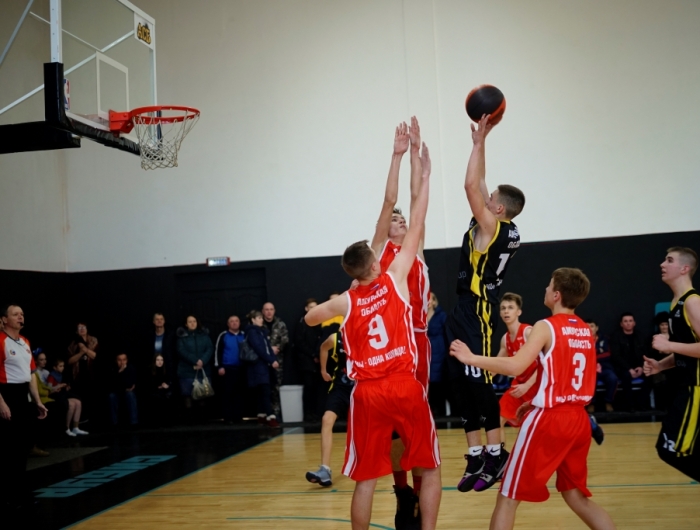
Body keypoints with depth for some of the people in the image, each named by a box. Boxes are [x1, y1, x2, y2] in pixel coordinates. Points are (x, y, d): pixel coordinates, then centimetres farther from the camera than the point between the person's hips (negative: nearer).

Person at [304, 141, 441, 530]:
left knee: (366, 478, 10)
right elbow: (417, 227, 4)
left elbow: (310, 318, 25)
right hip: (406, 387, -1)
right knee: (431, 468, 13)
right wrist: (425, 175, 12)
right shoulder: (395, 279, 0)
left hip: (367, 393, 2)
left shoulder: (345, 302, 5)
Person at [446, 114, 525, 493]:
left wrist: (479, 141, -10)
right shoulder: (507, 231, 11)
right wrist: (480, 143, 18)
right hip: (466, 310, 10)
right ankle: (476, 455, 13)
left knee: (479, 381, -6)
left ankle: (495, 453, 2)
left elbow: (471, 186, -18)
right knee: (460, 381, 9)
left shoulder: (493, 228, -12)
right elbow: (478, 187, 19)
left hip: (477, 311, -10)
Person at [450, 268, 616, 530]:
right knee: (576, 496, 20)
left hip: (548, 419, -7)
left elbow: (515, 366, -24)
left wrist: (470, 358, -17)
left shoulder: (546, 327, -10)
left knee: (508, 496, 1)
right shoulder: (586, 331, 12)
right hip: (578, 419, 7)